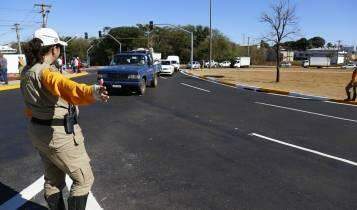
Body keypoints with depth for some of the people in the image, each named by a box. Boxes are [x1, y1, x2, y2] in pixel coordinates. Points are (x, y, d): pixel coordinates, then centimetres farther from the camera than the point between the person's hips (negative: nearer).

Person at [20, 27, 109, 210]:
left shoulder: (26, 72, 6)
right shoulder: (46, 71, -23)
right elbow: (66, 87, -48)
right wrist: (92, 92, -66)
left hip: (38, 130, 10)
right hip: (59, 134, -10)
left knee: (53, 179, 23)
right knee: (84, 179, 7)